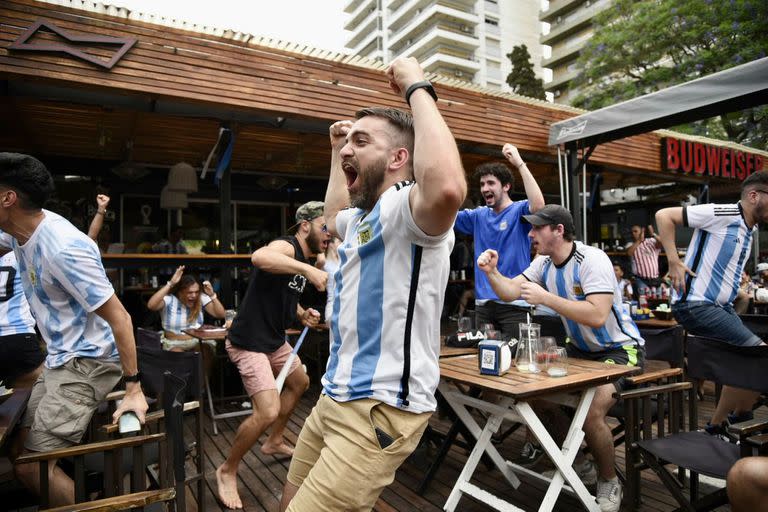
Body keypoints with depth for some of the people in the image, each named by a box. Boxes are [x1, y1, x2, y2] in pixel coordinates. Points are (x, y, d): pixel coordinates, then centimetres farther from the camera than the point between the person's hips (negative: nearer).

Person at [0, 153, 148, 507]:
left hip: (86, 362, -9)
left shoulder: (62, 249, -29)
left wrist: (133, 388, -26)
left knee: (31, 466, -9)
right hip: (61, 359, 10)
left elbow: (119, 318, -28)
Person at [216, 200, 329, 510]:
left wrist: (303, 314, 5)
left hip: (274, 340, 11)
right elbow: (259, 257, -44)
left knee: (300, 383, 26)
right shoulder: (287, 246, -20)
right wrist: (308, 269, -51)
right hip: (249, 342, -11)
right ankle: (227, 472, 8)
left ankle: (274, 442, 45)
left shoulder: (303, 260, 9)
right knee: (268, 411, -18)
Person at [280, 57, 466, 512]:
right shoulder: (363, 215, 13)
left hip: (380, 411, -10)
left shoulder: (405, 208, -18)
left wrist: (417, 89, -28)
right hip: (335, 398, 10)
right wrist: (335, 151, 29)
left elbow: (448, 189, -43)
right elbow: (334, 217, 37)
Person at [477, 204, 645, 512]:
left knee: (591, 413, -28)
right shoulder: (544, 263, 1)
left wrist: (545, 297, -34)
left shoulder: (592, 260, -24)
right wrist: (492, 273, -18)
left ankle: (609, 482, 4)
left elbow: (596, 316, -35)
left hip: (620, 349, -8)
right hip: (580, 349, 8)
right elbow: (510, 293, 0)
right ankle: (576, 464, 18)